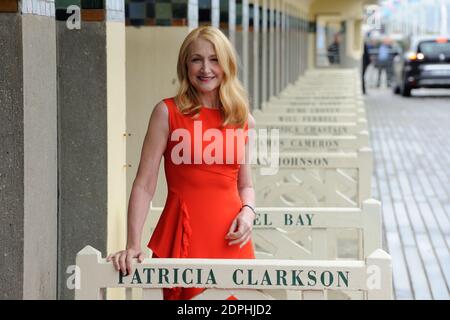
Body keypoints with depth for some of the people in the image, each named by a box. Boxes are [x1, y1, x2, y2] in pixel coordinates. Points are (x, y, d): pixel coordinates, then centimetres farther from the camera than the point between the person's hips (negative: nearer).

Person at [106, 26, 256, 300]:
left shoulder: (244, 121, 8)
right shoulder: (168, 112, -2)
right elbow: (145, 184, -6)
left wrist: (248, 212, -3)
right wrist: (133, 244, -15)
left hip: (231, 239, 3)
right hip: (183, 237, -3)